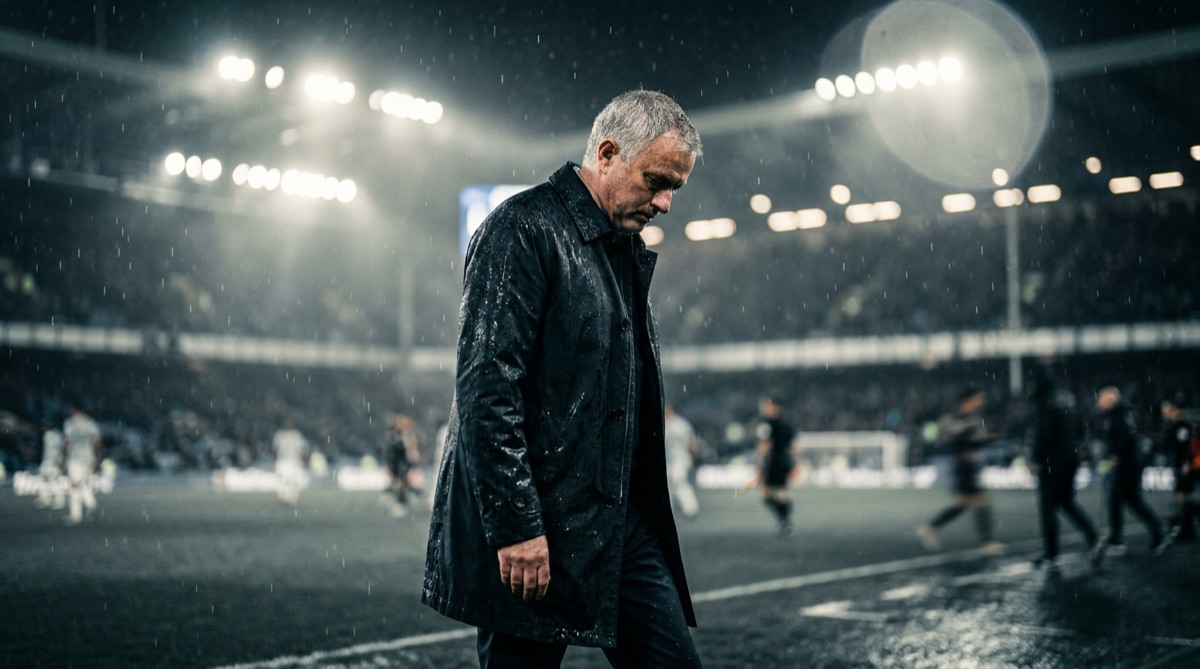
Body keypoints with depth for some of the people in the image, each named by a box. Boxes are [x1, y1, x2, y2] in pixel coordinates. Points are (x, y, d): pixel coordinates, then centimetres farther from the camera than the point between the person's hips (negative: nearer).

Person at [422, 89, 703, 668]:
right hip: (535, 533, -8)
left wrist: (645, 515, 18)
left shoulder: (628, 250, 17)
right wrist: (514, 527, -21)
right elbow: (486, 388, -18)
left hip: (624, 527, 8)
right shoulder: (523, 229, -10)